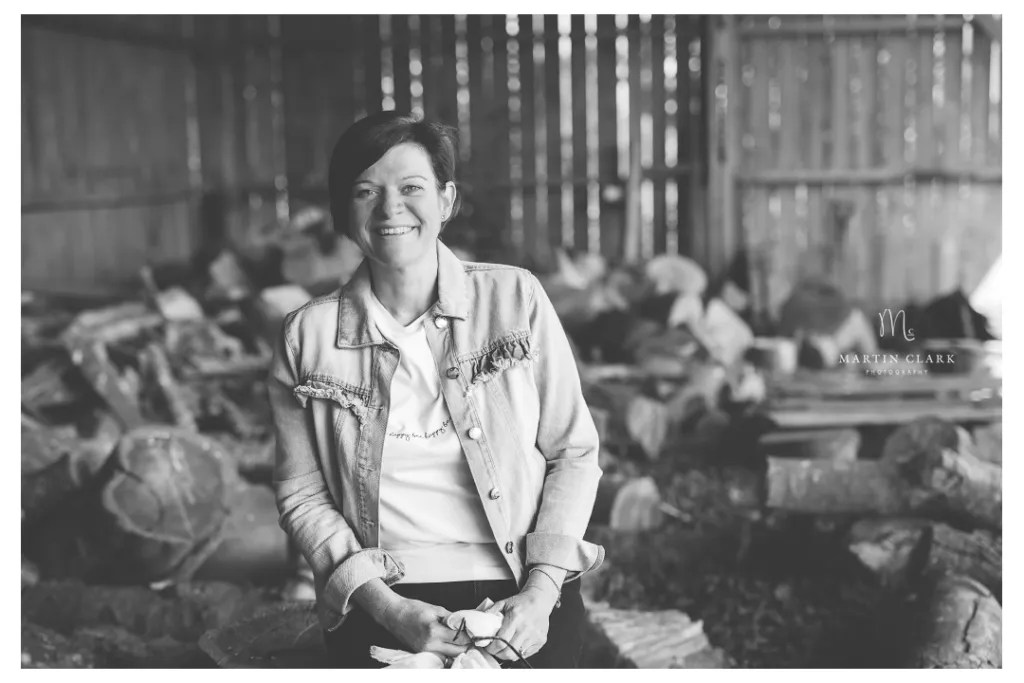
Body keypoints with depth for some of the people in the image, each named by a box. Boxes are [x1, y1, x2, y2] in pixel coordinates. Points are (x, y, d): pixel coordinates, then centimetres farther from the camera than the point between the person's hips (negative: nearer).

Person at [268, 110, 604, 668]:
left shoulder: (515, 298, 0)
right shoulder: (307, 336, 1)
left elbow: (574, 453, 3)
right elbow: (302, 495, 3)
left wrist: (541, 593, -8)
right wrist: (389, 608, -8)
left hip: (524, 605, 0)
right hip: (381, 609, 0)